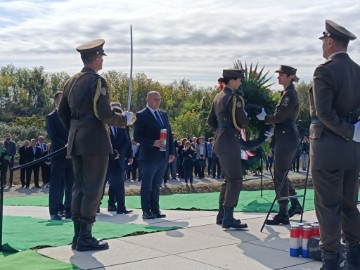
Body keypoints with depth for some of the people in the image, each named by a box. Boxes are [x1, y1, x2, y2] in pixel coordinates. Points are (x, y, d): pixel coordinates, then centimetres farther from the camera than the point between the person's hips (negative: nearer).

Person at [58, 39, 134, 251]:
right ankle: (85, 237, -1)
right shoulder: (97, 81, -11)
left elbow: (62, 112, 18)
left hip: (76, 140, 8)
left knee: (79, 186, 11)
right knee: (93, 188, -3)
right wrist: (125, 119, -3)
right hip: (95, 140, -8)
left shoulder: (72, 81, 14)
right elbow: (104, 113, -18)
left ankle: (78, 235, 15)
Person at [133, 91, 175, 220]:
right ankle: (146, 211, 8)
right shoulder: (141, 115, -5)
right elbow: (137, 136, -11)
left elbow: (169, 134, 17)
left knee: (156, 185, 12)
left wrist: (171, 152, 10)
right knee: (147, 185, 2)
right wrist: (153, 143, -21)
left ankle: (155, 210, 17)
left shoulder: (163, 114, 15)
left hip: (164, 156, 6)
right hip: (150, 156, -6)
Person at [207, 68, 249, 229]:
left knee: (229, 179, 16)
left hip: (220, 141, 10)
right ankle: (228, 219, -10)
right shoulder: (234, 98, -14)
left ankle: (222, 215, 20)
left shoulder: (218, 97, 14)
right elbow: (243, 122, -12)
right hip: (230, 142, -10)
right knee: (235, 180, -8)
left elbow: (211, 121, 19)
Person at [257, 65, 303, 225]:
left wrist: (264, 118, -3)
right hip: (284, 139, 10)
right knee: (281, 174, 17)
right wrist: (271, 132, 14)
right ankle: (296, 205, 27)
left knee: (280, 176, -6)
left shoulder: (290, 94, -13)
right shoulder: (287, 93, 17)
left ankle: (283, 214, -1)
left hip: (286, 140, -10)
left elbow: (279, 116, -19)